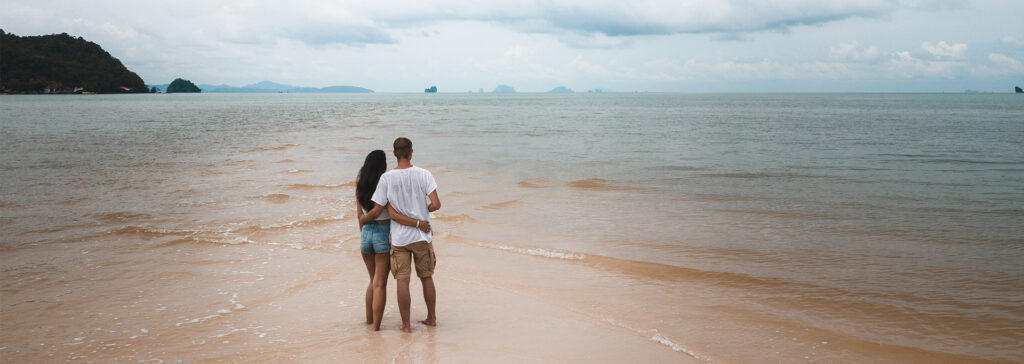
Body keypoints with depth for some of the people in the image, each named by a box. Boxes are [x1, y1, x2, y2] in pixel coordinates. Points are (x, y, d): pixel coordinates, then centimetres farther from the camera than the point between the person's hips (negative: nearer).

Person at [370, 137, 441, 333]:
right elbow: (436, 204, -13)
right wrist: (423, 211, 7)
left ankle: (406, 324, 8)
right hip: (422, 237, 1)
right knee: (427, 277, 16)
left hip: (399, 237, -1)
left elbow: (391, 212, -9)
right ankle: (431, 318, 27)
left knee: (402, 281, 3)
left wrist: (416, 223, -1)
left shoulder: (386, 178, -7)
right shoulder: (423, 174, -8)